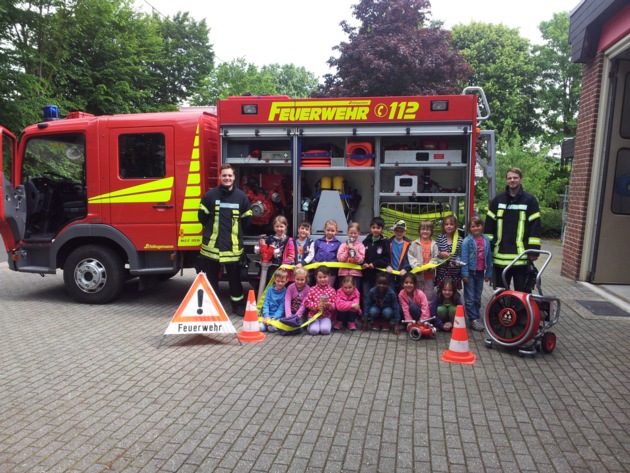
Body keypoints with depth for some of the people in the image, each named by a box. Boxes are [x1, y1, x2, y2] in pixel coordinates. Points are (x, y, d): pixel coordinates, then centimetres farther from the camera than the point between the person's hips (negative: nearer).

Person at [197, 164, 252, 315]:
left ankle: (238, 306, 22)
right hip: (212, 244, 0)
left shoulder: (241, 196, 1)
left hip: (233, 245, 0)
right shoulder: (210, 194, -3)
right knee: (211, 277, 10)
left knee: (234, 277, 9)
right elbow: (202, 215, 5)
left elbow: (246, 218, 11)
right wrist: (211, 230, 11)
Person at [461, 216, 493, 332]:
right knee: (470, 298, 1)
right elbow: (464, 258, -12)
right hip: (470, 272, -4)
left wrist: (488, 273, 6)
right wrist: (464, 274, -15)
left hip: (480, 272, 4)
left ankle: (476, 317, 25)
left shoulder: (486, 240, 1)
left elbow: (489, 257, 5)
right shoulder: (467, 241, -10)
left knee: (478, 297, 15)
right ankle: (473, 319, 7)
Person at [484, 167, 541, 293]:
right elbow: (489, 225, 9)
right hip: (500, 256, 3)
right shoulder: (498, 200, 8)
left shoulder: (530, 200, 0)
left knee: (522, 291, 5)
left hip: (521, 256, -3)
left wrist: (534, 250, -8)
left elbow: (535, 226, -3)